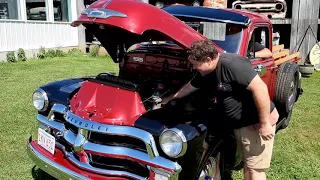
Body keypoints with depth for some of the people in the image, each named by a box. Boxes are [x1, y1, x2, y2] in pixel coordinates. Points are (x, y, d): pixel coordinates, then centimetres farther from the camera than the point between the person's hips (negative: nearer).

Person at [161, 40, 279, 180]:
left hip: (257, 123, -8)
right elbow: (189, 86, 21)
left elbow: (260, 88, -30)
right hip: (241, 125, 9)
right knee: (248, 164, 20)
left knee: (255, 168, 2)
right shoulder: (206, 73, 3)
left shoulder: (231, 64, -26)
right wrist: (169, 98, 31)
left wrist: (265, 123, -27)